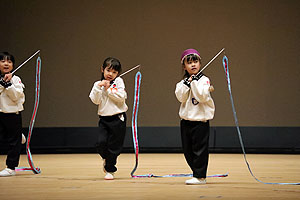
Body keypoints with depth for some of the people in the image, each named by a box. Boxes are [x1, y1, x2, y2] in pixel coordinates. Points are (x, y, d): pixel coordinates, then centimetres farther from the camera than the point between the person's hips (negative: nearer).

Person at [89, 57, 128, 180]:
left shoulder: (119, 81, 0)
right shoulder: (98, 84, 8)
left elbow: (121, 98, -12)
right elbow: (95, 101, -4)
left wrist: (109, 89, -11)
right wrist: (98, 87, -14)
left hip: (118, 118, -2)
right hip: (104, 118, 2)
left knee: (114, 146, 1)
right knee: (101, 142, -13)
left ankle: (110, 169, 17)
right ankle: (106, 159, 20)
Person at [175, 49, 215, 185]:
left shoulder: (204, 80, -5)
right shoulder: (183, 82, 9)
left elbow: (202, 96, -20)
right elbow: (180, 97, -7)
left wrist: (195, 81, -19)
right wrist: (187, 83, -14)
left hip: (200, 120, -6)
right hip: (186, 120, 6)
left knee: (199, 149, -4)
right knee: (188, 150, 10)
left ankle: (200, 176, 2)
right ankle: (197, 173, 22)